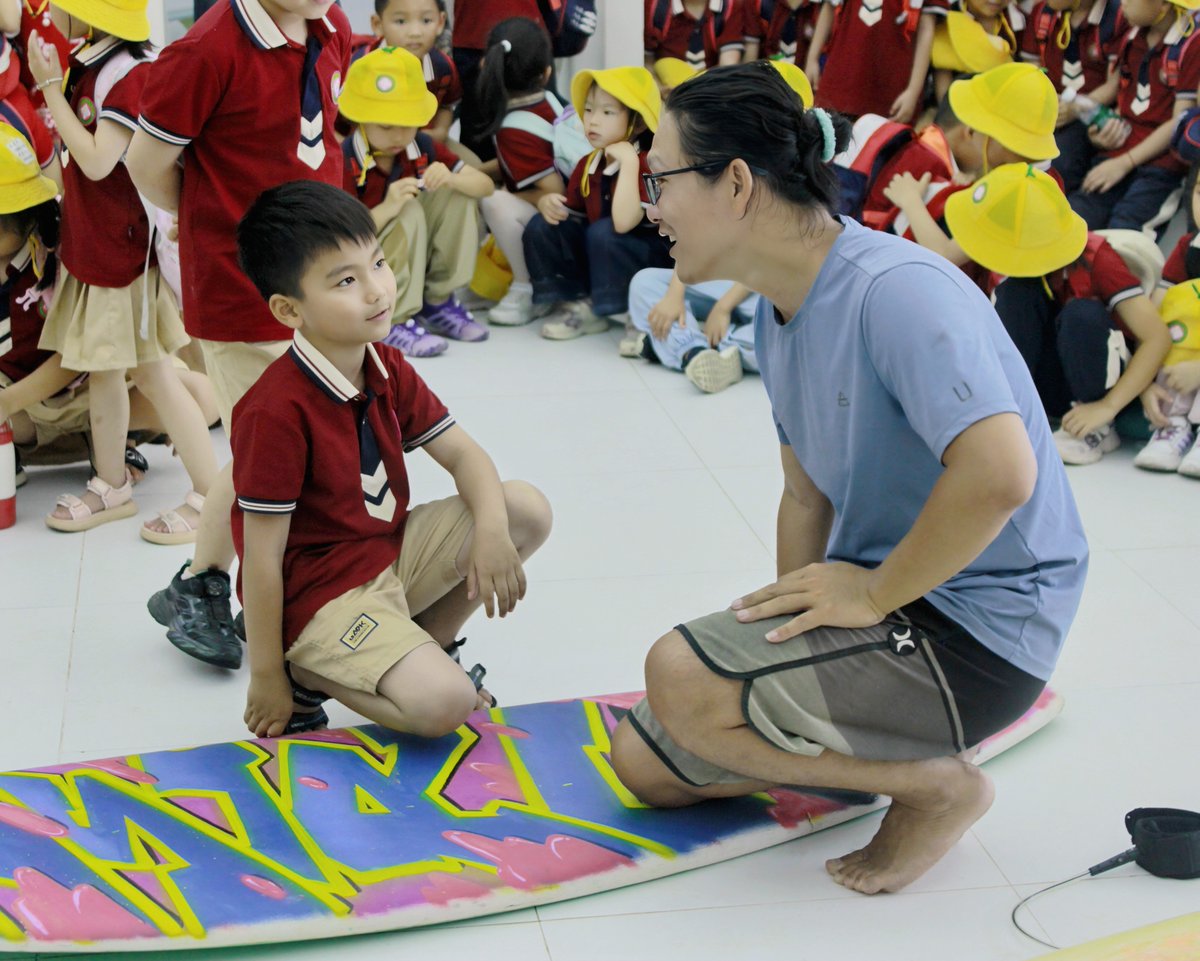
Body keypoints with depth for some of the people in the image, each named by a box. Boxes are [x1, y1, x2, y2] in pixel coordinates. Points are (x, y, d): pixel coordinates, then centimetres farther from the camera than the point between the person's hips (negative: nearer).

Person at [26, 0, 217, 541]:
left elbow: (97, 161, -25)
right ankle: (112, 486, 30)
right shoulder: (88, 65, 7)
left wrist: (51, 87, -20)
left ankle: (210, 497, 7)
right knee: (101, 369, 17)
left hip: (129, 247, -9)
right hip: (91, 246, 9)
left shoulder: (129, 74, -20)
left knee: (153, 374, -2)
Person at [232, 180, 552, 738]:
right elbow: (262, 557, -22)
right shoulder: (276, 412, -26)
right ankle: (309, 673, 1)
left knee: (528, 509, 0)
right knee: (444, 704, -25)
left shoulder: (389, 371, -1)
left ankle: (429, 642, 12)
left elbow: (461, 454, 5)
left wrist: (491, 530, -16)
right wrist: (266, 679, -15)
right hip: (319, 598, -8)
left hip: (392, 552, 8)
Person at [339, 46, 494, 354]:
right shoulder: (345, 162, -22)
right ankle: (393, 322, -21)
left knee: (456, 195, -11)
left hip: (415, 267, 6)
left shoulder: (422, 147, -4)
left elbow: (485, 185, -3)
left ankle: (438, 303, -4)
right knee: (409, 211, -29)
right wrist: (387, 208, -38)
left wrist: (451, 179, -24)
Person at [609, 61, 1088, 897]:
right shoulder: (777, 311, 6)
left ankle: (938, 782, -6)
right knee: (648, 765, 9)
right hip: (881, 602, 10)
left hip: (976, 632, -9)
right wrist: (794, 624, 0)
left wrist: (872, 595, -23)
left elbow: (1000, 475, -36)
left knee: (682, 679, -25)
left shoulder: (895, 290, -25)